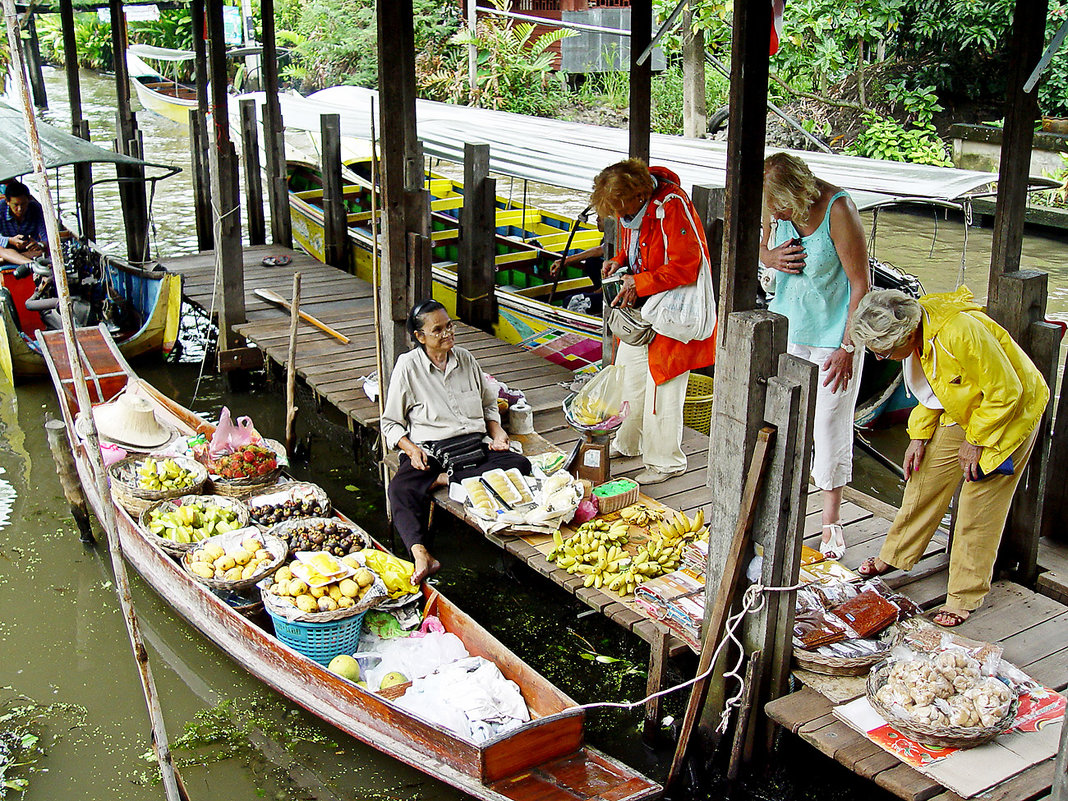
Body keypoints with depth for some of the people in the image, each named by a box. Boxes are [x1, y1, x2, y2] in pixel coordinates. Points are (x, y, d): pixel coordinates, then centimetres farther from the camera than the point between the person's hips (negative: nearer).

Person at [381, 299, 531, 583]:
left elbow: (489, 404, 26)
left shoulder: (465, 359, 13)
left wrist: (497, 433, 6)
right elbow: (390, 423, 5)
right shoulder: (408, 367, 2)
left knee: (520, 464, -26)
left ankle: (442, 480, -29)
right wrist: (411, 449, -13)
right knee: (400, 489, -36)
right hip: (428, 450, -4)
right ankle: (420, 554, -56)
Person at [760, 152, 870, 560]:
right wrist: (771, 256, -11)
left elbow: (860, 285, -17)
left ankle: (832, 522, 17)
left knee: (830, 425, 2)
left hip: (832, 335, -5)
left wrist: (847, 347, -17)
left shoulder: (838, 210, -23)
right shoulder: (777, 208, -6)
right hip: (786, 328, 5)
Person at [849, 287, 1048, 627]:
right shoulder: (915, 336, -13)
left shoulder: (960, 332, -39)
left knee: (979, 506, -3)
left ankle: (964, 596, 10)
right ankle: (895, 555, 31)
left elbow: (1005, 390, -28)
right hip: (959, 411, 7)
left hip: (1009, 411, -7)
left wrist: (975, 440, -19)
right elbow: (929, 388, 5)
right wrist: (919, 436, -2)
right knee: (925, 481, 11)